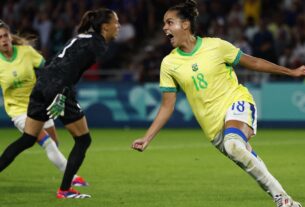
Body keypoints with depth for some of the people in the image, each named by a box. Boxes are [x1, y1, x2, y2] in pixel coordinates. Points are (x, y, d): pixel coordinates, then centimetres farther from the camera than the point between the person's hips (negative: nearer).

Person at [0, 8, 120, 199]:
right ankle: (64, 190, 7)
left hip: (42, 86, 8)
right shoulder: (98, 44, -3)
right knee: (83, 140, 6)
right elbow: (72, 68, -12)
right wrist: (63, 96, -14)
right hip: (59, 90, -8)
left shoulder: (83, 37, 23)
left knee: (27, 140, 11)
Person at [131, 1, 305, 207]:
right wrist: (147, 138, -3)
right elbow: (167, 107, 5)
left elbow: (252, 62, 6)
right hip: (214, 126, 4)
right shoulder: (169, 64, 1)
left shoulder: (215, 46, -6)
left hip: (237, 103, -4)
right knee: (252, 165, -3)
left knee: (233, 144, -33)